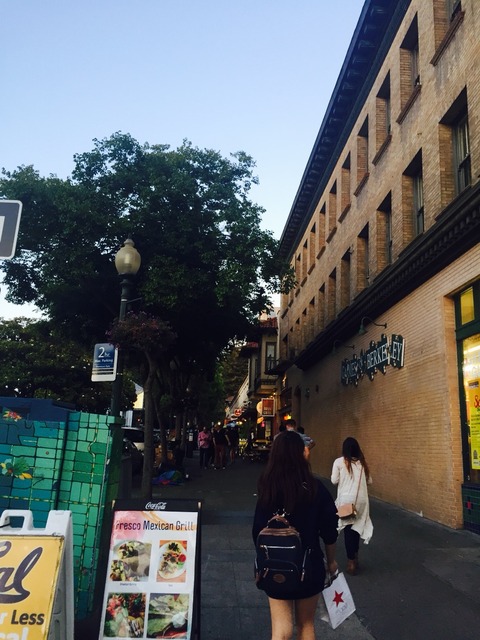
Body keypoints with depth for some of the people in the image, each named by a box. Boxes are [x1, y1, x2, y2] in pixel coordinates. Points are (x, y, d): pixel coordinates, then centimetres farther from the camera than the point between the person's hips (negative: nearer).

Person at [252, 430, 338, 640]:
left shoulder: (267, 488, -14)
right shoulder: (315, 488, -16)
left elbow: (258, 530, -8)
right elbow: (329, 530, -8)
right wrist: (331, 560, 10)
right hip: (309, 565, 0)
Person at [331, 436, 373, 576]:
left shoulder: (339, 462, -6)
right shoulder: (362, 462, 5)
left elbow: (334, 480, -5)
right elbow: (369, 481, 11)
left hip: (346, 499, -3)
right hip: (361, 499, 3)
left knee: (348, 529, 6)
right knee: (356, 527, 18)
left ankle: (351, 562, 10)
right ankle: (355, 557, 30)